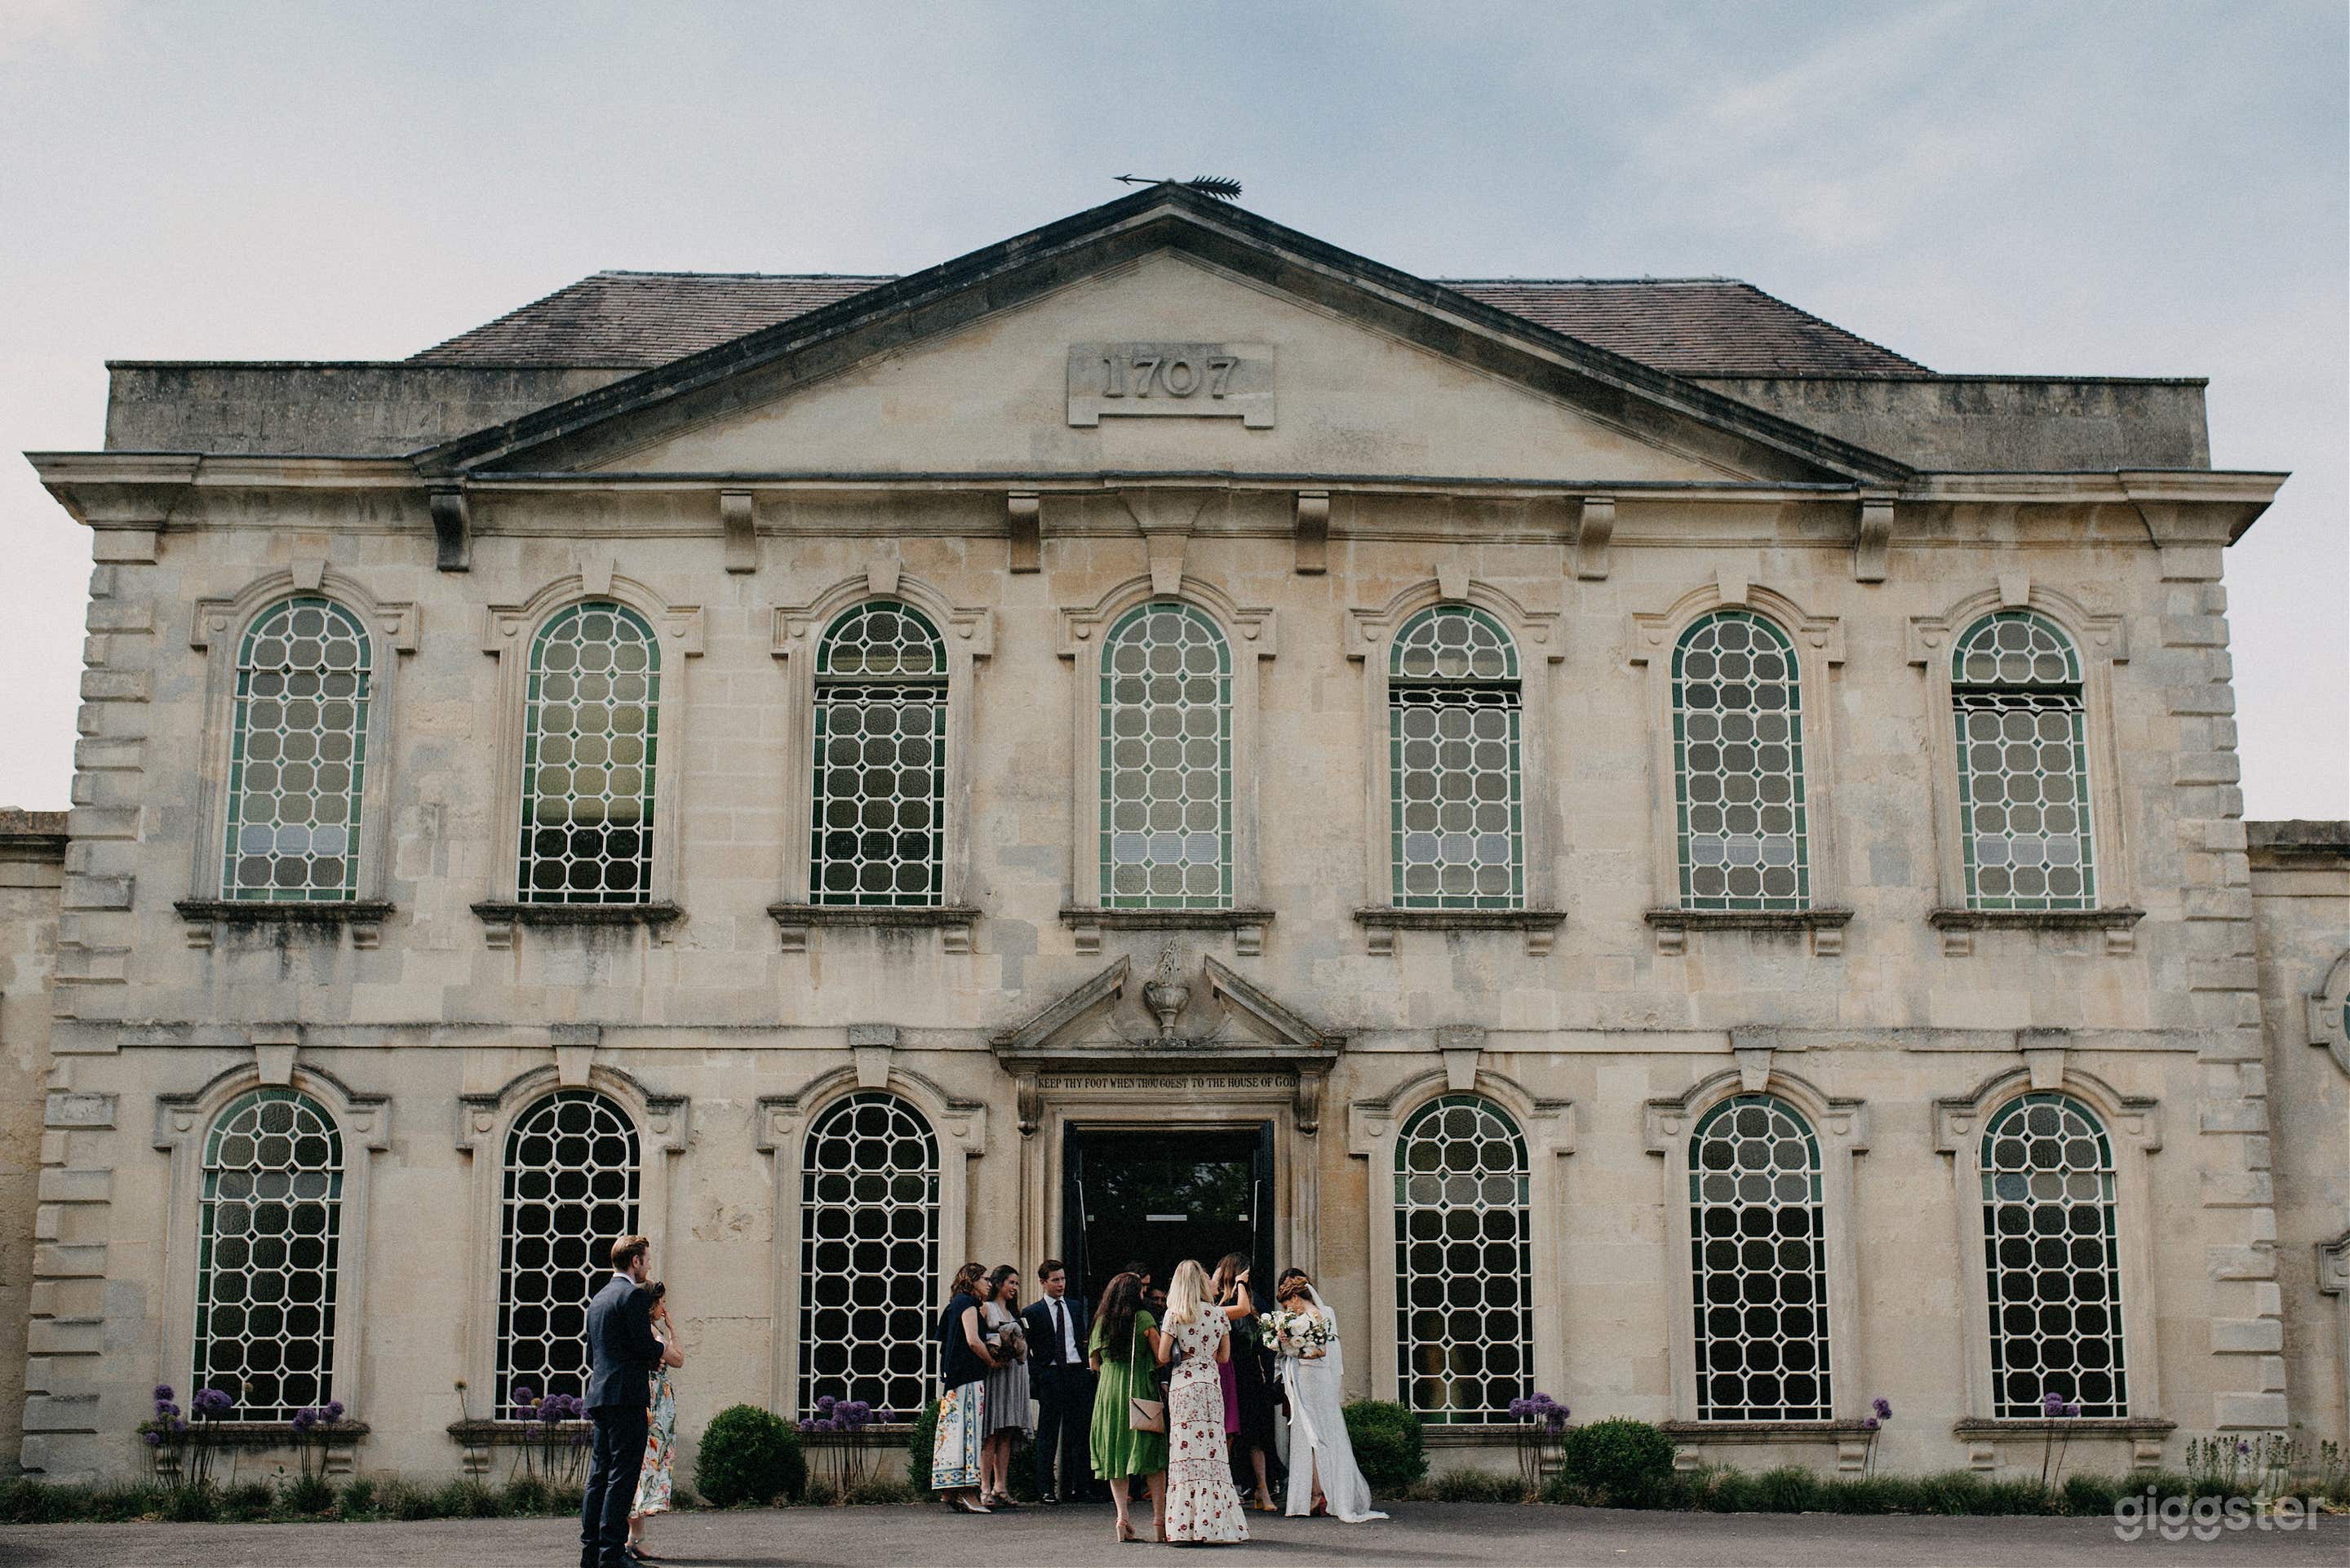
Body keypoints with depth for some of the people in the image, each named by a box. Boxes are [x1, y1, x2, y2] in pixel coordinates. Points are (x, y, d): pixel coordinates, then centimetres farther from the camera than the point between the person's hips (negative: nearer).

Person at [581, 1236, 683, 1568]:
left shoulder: (599, 1298, 19)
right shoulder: (634, 1295, -9)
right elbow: (646, 1345, -16)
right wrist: (671, 1356, 4)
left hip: (599, 1395, 9)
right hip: (626, 1396, -9)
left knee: (599, 1476, 10)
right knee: (623, 1476, -8)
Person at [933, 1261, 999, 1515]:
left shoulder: (955, 1304, 20)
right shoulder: (968, 1303, -8)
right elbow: (973, 1341, -18)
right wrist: (992, 1362, -4)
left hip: (954, 1378, 10)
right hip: (970, 1377, -10)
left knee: (954, 1431, 7)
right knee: (969, 1428, -11)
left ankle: (952, 1490, 7)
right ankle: (967, 1493, -13)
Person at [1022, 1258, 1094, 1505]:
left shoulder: (1076, 1307, 16)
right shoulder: (1033, 1313, 3)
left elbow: (1083, 1340, 18)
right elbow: (1027, 1351, 1)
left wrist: (1089, 1368, 6)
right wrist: (1037, 1377, -9)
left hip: (1078, 1373, 4)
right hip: (1050, 1376, -3)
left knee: (1077, 1433, 3)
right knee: (1048, 1435, -1)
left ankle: (1074, 1487, 7)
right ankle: (1047, 1489, 3)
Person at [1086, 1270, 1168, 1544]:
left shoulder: (1101, 1321, 7)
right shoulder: (1143, 1318, -5)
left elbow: (1094, 1363, 14)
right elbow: (1161, 1357, -6)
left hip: (1108, 1389, 4)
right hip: (1140, 1389, -3)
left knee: (1116, 1455, 7)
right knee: (1151, 1456, 1)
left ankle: (1122, 1517, -3)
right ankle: (1160, 1519, -4)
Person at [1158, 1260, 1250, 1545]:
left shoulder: (1173, 1314, -2)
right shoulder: (1217, 1314, 5)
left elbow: (1163, 1355, -3)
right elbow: (1224, 1357, 11)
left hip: (1182, 1385, -2)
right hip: (1211, 1384, 2)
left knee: (1187, 1450, -2)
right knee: (1212, 1451, 3)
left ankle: (1187, 1526, -4)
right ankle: (1213, 1526, 1)